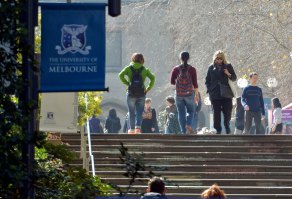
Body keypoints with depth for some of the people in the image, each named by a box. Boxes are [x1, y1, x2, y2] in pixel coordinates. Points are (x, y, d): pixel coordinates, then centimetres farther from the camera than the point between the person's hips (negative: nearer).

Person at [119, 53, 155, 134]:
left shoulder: (128, 68, 3)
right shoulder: (145, 69, 4)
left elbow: (121, 75, -11)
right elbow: (152, 78, -6)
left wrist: (127, 83, -4)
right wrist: (148, 88, -1)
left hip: (131, 93, 0)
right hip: (141, 94, 0)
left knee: (131, 112, 10)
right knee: (139, 112, 3)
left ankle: (132, 129, 14)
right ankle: (138, 127, -15)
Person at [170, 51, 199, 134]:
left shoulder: (176, 69, -1)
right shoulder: (192, 69, -4)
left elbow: (172, 82, 2)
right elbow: (195, 83, -4)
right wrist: (197, 94, 3)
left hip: (179, 94, 1)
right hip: (189, 93, -1)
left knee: (181, 113, 7)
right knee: (191, 111, 12)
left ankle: (183, 130, 1)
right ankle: (188, 124, -14)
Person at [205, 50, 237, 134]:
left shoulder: (228, 66, 7)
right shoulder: (211, 67, 9)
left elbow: (234, 78, 9)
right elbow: (207, 81, 13)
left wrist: (229, 74, -11)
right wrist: (209, 90, 0)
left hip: (226, 93, 0)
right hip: (215, 95, 0)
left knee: (227, 112, -1)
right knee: (216, 113, -2)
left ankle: (227, 125, 24)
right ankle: (217, 129, 4)